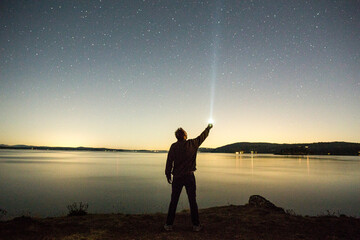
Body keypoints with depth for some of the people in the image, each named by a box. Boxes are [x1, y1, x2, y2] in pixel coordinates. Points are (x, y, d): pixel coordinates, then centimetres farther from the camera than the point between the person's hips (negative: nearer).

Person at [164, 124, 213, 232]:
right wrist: (208, 129, 31)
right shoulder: (192, 144, -3)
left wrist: (168, 175, 6)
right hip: (189, 176, 0)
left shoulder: (174, 146, -4)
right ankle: (196, 225, 15)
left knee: (173, 201, 8)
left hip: (177, 177, 0)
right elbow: (202, 137, 14)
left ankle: (169, 224, 14)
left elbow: (169, 162, -4)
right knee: (192, 201, 8)